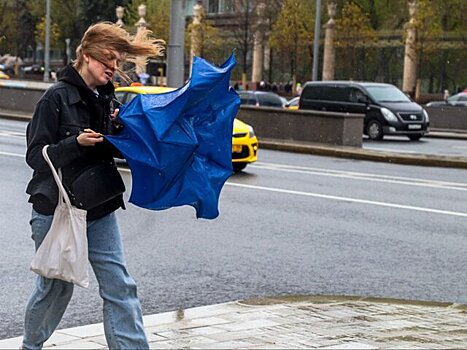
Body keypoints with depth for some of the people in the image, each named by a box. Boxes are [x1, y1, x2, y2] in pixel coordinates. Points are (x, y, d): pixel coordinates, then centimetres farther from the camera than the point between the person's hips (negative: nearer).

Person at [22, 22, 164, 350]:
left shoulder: (105, 98, 7)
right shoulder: (57, 97, -12)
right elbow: (36, 156, -14)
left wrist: (121, 131, -5)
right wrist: (76, 143, -27)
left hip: (100, 211, 5)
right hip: (57, 209, -5)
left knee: (120, 287, -1)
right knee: (56, 287, 9)